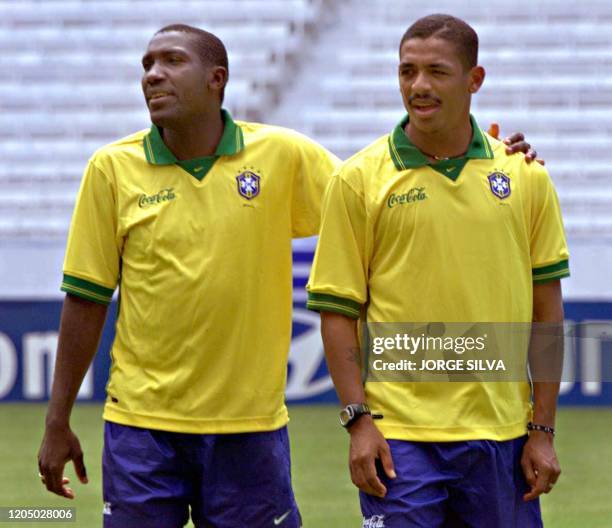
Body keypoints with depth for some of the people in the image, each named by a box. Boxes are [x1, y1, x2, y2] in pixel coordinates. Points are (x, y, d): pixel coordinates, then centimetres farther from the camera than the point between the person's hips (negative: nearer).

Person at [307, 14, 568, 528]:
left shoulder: (525, 176, 6)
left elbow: (547, 310, 8)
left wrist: (543, 431, 4)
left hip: (501, 435, 2)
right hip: (399, 435, -2)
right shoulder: (358, 180, 0)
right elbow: (338, 310, 0)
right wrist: (358, 418, -8)